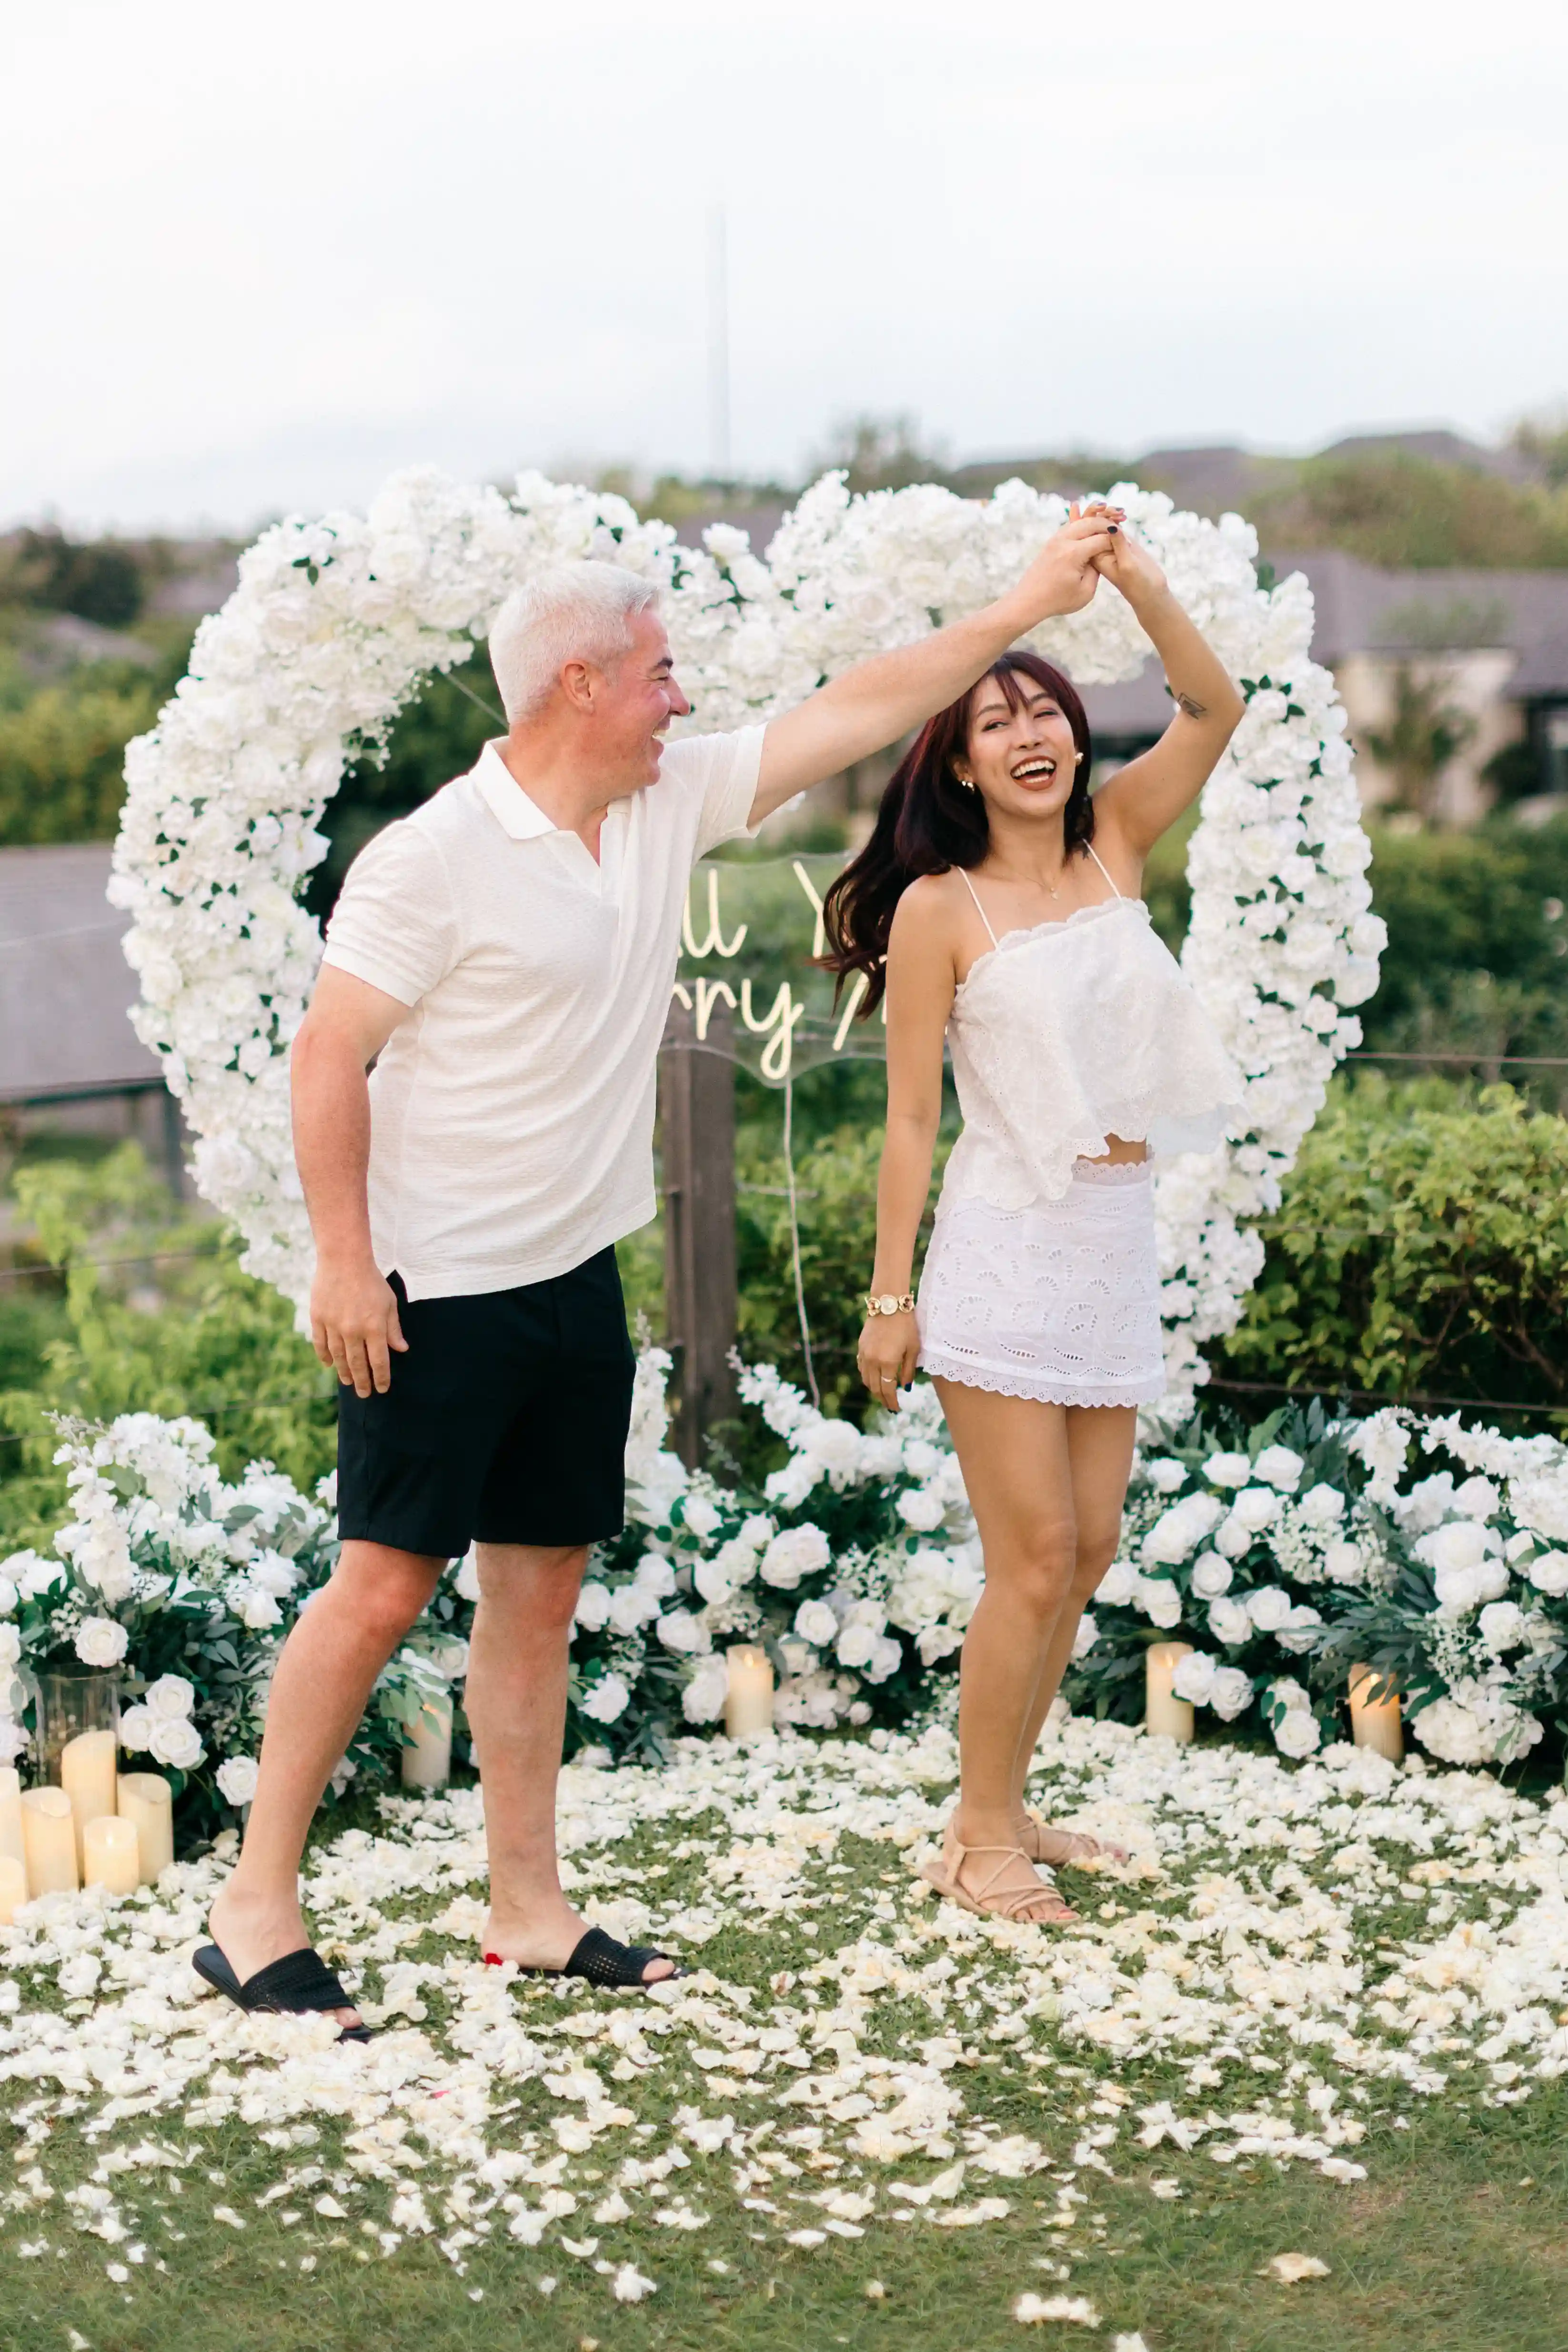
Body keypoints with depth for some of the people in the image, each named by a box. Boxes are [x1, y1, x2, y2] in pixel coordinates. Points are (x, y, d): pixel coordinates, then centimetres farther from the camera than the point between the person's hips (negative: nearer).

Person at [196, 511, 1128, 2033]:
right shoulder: (435, 859, -15)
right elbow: (328, 1059, -14)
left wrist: (1025, 606, 8)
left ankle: (528, 1907, 19)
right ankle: (255, 1908, 5)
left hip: (575, 1280, 7)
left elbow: (850, 714, 9)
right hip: (435, 1290, -7)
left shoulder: (669, 803, 5)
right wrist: (343, 1261, -17)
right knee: (385, 1583, -5)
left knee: (541, 1583, 11)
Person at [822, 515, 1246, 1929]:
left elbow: (1214, 709, -1)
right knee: (1036, 1557, -5)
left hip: (1119, 1240, 6)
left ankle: (1005, 1810, 23)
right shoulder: (939, 909, -5)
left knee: (1088, 1548, 10)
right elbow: (910, 1119, -5)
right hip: (1008, 1244, -5)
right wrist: (889, 1298, -7)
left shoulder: (1115, 847, 8)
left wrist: (1132, 577, -14)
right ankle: (981, 1842, 9)